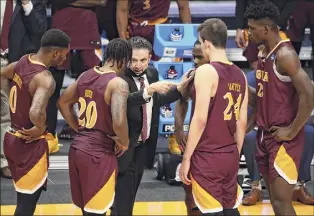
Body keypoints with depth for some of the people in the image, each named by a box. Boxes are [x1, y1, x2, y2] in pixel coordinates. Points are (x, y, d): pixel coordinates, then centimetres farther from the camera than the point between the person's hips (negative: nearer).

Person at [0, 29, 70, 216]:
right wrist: (41, 129, -19)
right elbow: (36, 112, -41)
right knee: (28, 200, 1)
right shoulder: (45, 79, -25)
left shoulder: (22, 63, 2)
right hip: (30, 143, -9)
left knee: (25, 195, 20)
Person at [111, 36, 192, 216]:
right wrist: (150, 89, -45)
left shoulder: (152, 73, 4)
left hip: (144, 145, 8)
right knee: (122, 201, -7)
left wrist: (181, 87, 5)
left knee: (131, 194, 19)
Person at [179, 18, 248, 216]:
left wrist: (186, 158, -12)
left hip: (207, 158, -7)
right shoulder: (240, 75, 9)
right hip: (230, 157, 7)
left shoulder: (206, 71, -12)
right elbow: (242, 122, 12)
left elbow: (200, 119, -17)